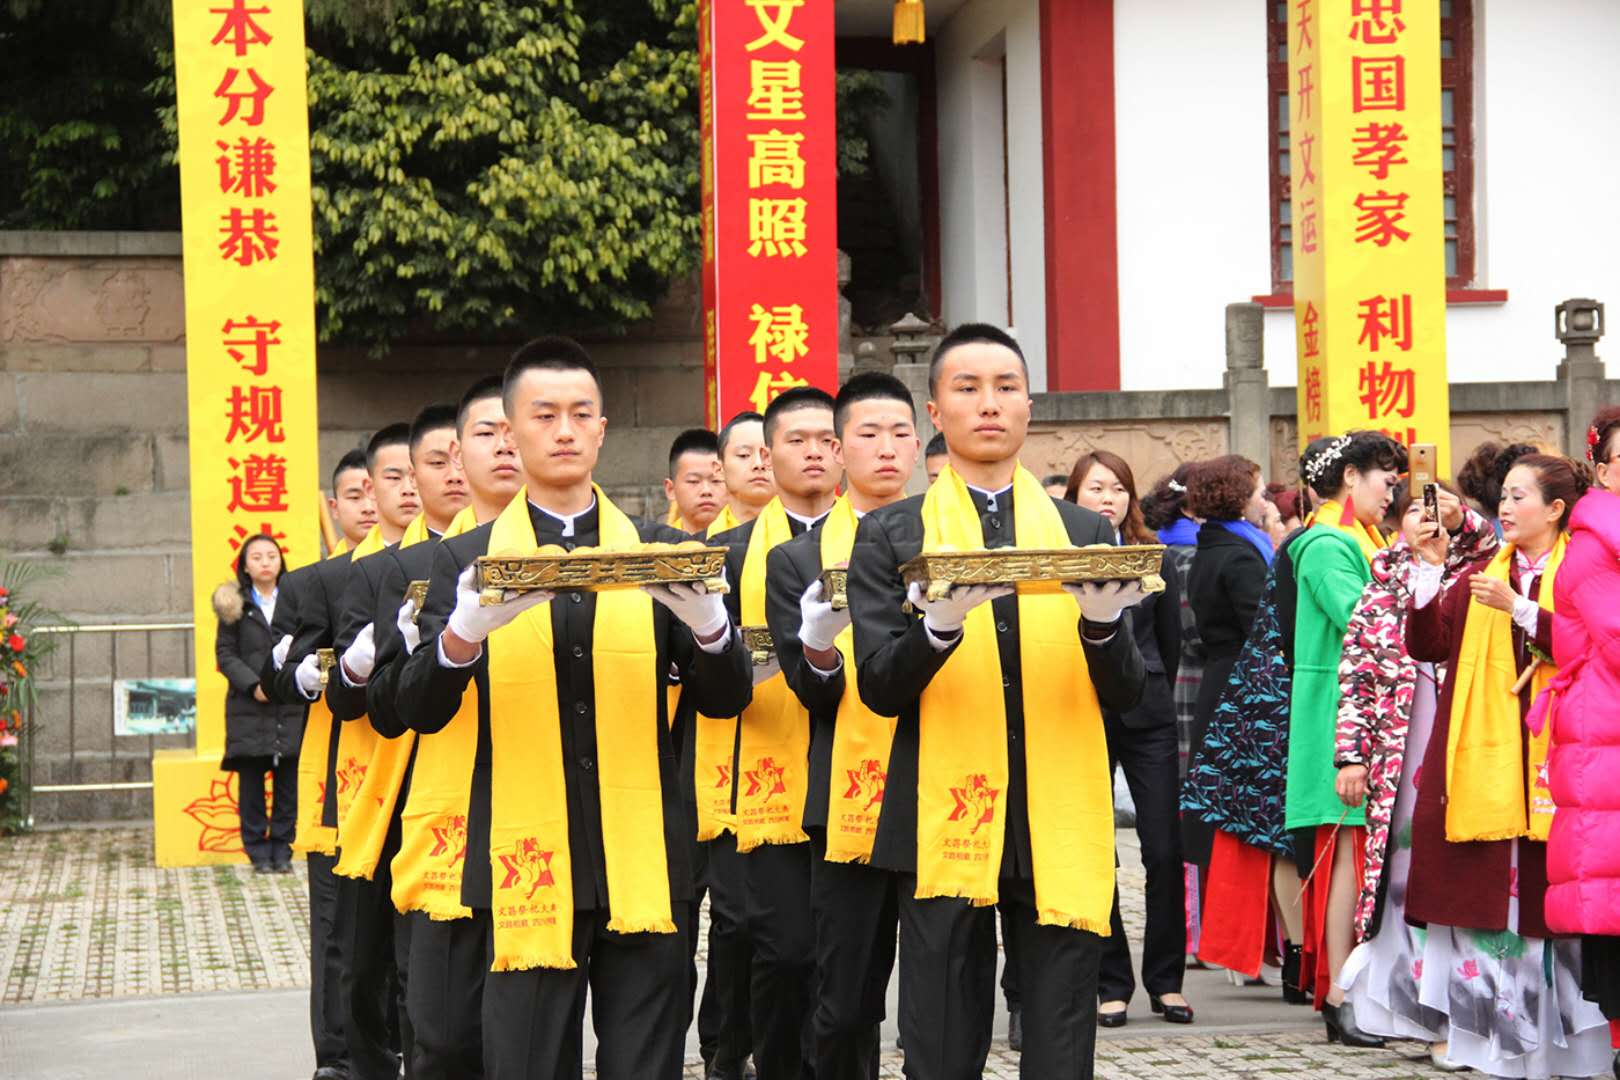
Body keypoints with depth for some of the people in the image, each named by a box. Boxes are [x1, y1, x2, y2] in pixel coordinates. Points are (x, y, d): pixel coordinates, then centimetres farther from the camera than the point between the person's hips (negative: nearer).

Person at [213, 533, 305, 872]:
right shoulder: (234, 604, 5)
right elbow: (225, 654, 2)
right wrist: (253, 684, -11)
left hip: (291, 707, 1)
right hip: (248, 707, -1)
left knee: (288, 780, 1)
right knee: (251, 780, 1)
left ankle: (282, 849, 10)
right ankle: (258, 850, 8)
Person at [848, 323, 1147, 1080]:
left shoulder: (1085, 533, 10)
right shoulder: (891, 535, 5)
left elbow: (1124, 696, 6)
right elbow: (879, 686, -3)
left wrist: (1100, 624, -16)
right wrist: (940, 625, -23)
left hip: (1060, 832, 1)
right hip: (944, 829, -1)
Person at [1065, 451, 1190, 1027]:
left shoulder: (1154, 561, 7)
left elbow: (1171, 644, 15)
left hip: (1146, 720, 2)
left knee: (1164, 850, -2)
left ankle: (1166, 979, 8)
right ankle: (1110, 982, 11)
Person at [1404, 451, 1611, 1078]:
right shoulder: (1479, 576, 16)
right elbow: (1427, 646, 5)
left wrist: (1519, 609, -15)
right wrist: (1430, 568, -4)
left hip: (1549, 763, -3)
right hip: (1482, 762, 3)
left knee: (1547, 902, -4)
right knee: (1485, 902, -2)